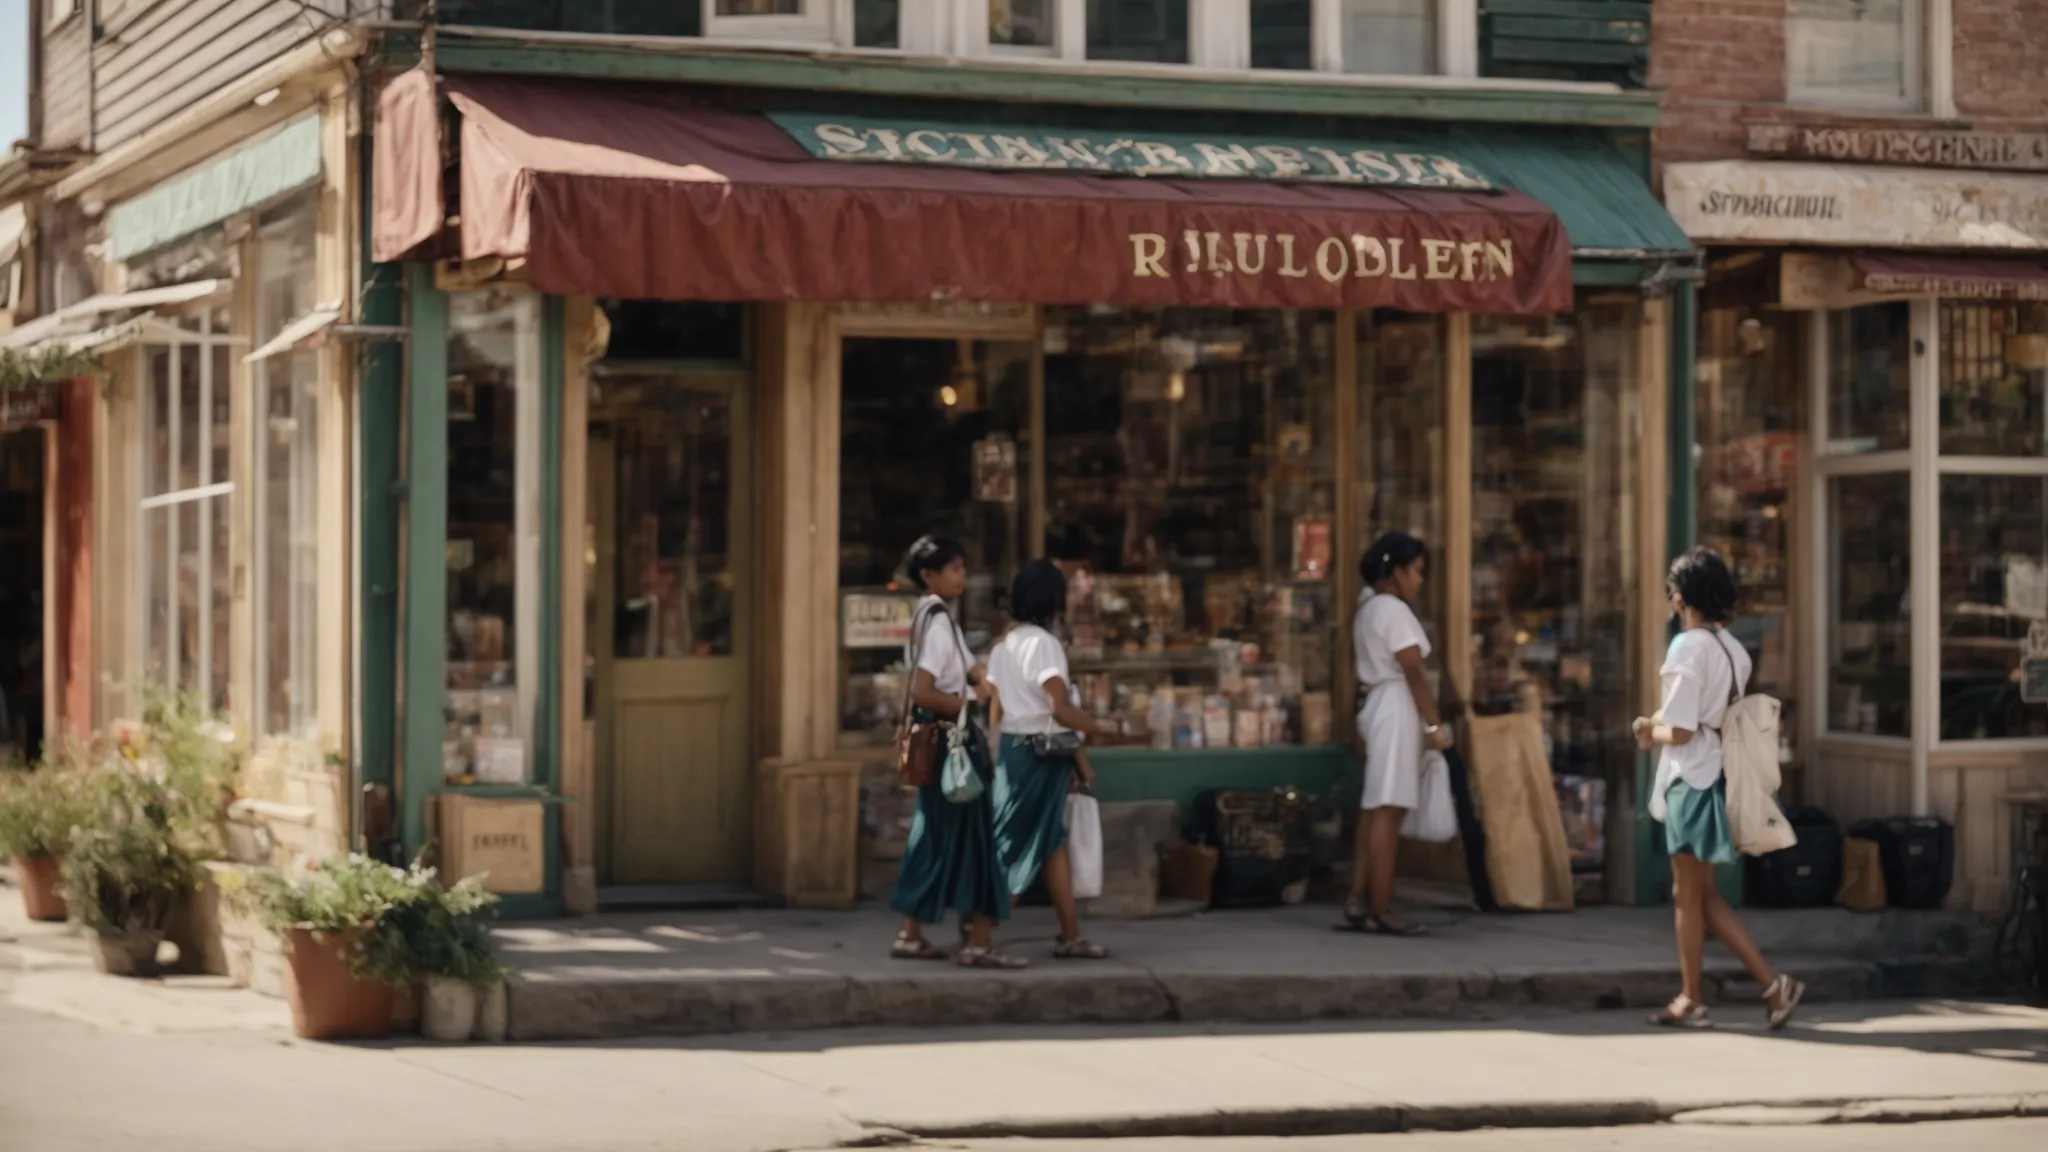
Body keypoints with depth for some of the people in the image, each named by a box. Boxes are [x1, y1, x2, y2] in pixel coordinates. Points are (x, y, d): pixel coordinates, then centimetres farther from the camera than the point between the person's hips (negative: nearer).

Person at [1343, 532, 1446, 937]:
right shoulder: (1394, 610, -13)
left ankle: (1358, 902, 7)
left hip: (1374, 704, 10)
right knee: (1388, 811, -9)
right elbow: (1413, 674, -16)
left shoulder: (1368, 607, 17)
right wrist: (1435, 724, -14)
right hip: (1396, 709, -10)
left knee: (1374, 808, 9)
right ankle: (1381, 911, -10)